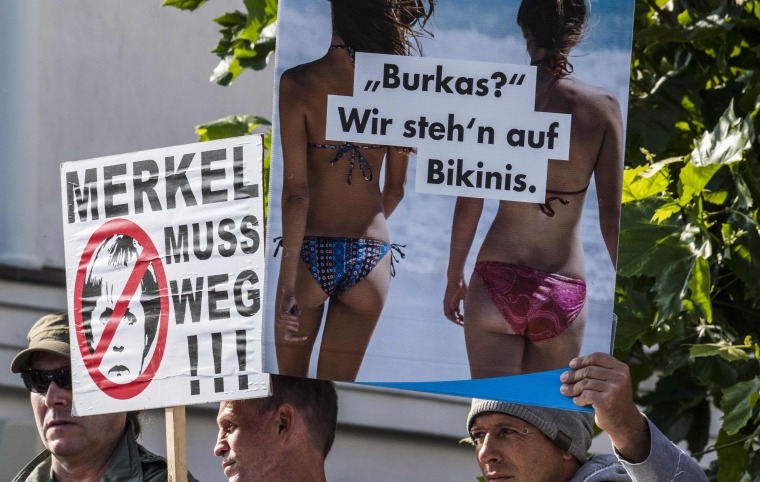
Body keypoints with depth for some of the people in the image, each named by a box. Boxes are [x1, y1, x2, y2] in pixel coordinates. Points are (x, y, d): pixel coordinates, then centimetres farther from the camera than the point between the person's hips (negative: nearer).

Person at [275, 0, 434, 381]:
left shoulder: (298, 84, -13)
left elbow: (296, 191, -15)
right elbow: (396, 189, 8)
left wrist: (287, 283, -13)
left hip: (312, 251, -3)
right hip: (371, 257, 3)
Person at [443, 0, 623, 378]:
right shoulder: (602, 108, -6)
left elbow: (468, 204, -2)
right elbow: (612, 213, -5)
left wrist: (454, 276, 10)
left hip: (497, 279, -1)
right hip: (565, 290, 1)